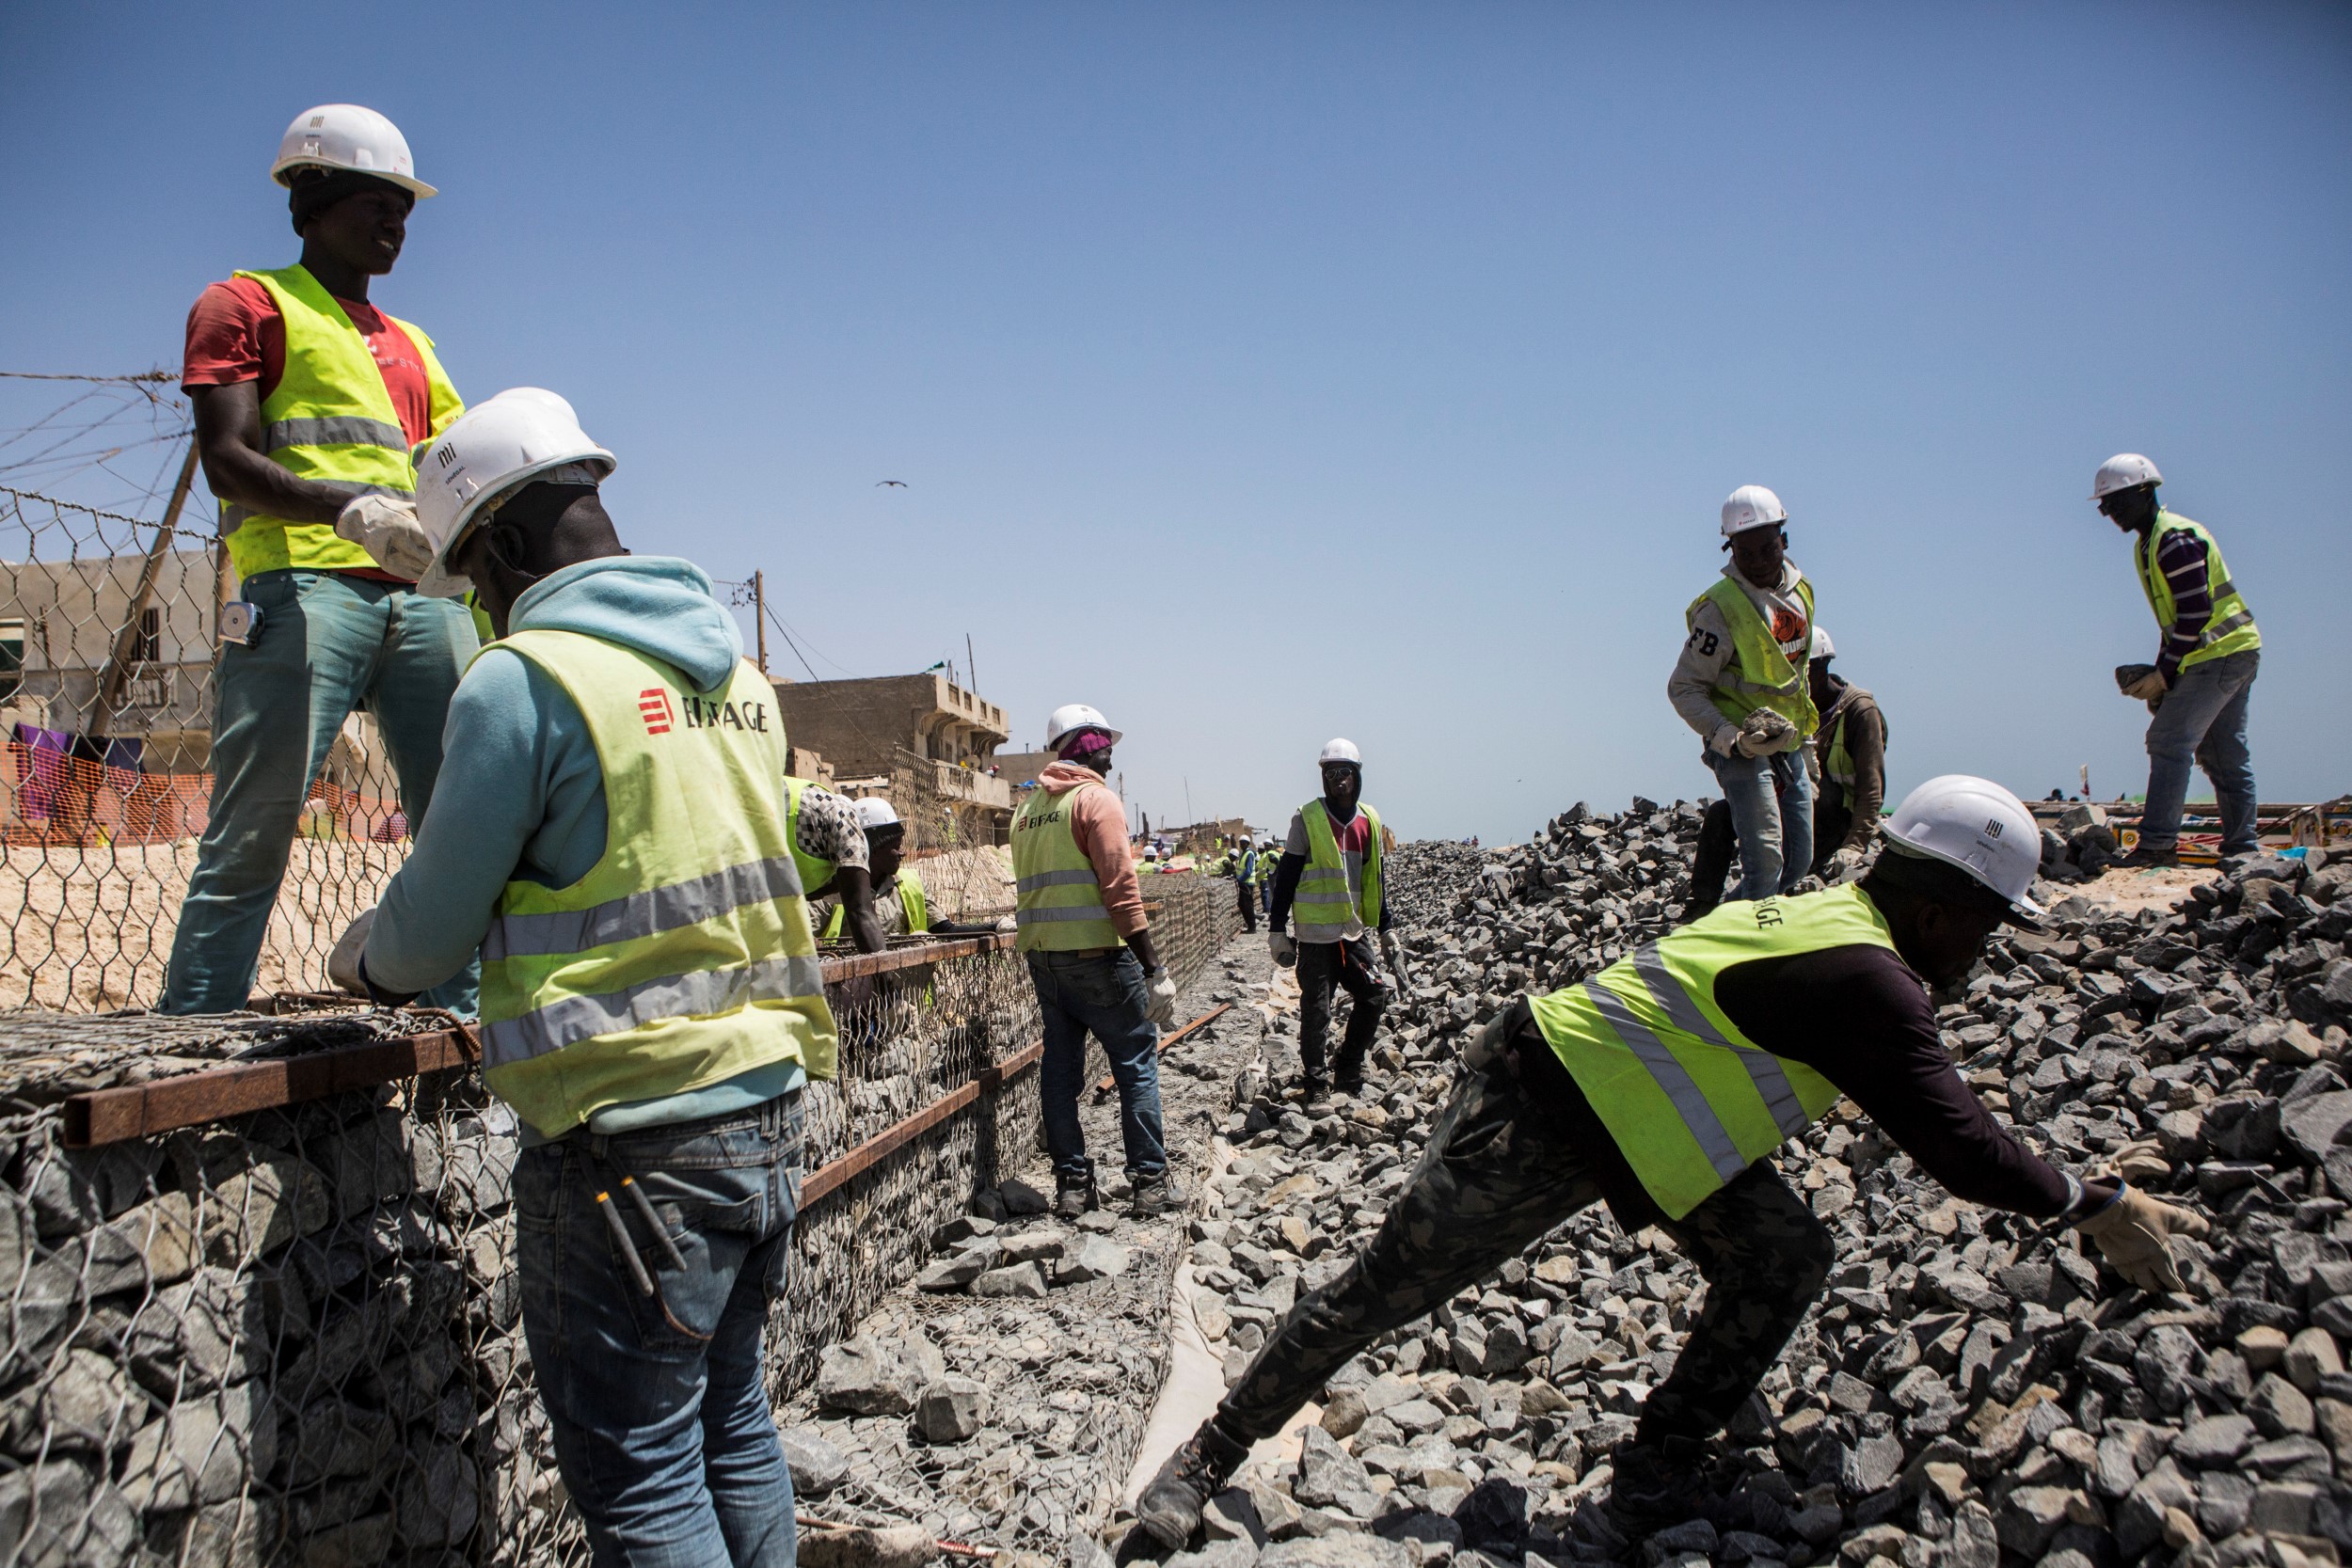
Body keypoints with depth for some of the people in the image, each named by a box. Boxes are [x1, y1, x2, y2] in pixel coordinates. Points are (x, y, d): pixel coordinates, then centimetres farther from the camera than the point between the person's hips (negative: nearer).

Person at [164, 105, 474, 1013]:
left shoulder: (409, 343, 32)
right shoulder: (245, 305, 13)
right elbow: (229, 460, -3)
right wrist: (353, 511, -21)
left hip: (423, 595, 6)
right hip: (305, 588, -6)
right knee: (253, 834, -10)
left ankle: (463, 1022, 2)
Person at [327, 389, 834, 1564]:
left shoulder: (524, 681, -13)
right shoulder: (736, 672, 9)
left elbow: (432, 930, -6)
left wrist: (363, 960, 17)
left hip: (629, 1136, -7)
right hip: (764, 1103, 8)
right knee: (731, 1419, 22)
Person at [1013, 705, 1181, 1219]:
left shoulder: (1027, 809, 14)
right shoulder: (1096, 798, -8)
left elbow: (1033, 888, 15)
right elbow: (1120, 888, -16)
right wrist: (1154, 968, -16)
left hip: (1041, 957, 7)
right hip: (1097, 954, -7)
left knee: (1061, 1065, 10)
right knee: (1136, 1062, 3)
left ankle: (1072, 1183, 13)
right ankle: (1149, 1180, 4)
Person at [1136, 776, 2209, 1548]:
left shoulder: (1826, 918, 9)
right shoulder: (1867, 977, -21)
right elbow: (1956, 1145, -20)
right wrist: (2093, 1206, -6)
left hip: (1634, 1117, 10)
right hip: (1537, 1116, -10)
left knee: (1786, 1257, 1)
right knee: (1384, 1288, -1)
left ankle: (1656, 1478, 11)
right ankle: (1206, 1458, 14)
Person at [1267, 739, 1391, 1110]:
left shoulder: (1369, 821, 9)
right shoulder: (1306, 818, -5)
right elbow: (1286, 877, -4)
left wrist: (1385, 927, 18)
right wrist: (1276, 929, -7)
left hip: (1355, 931, 5)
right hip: (1316, 933, -5)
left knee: (1375, 995, 3)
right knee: (1316, 1011, -1)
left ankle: (1348, 1071, 19)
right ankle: (1316, 1085, 10)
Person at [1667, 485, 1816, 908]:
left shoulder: (1801, 589, 6)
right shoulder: (1721, 607, -17)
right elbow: (1683, 688, -15)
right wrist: (1729, 738, -25)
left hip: (1789, 746, 7)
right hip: (1742, 747, -7)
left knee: (1799, 862, 10)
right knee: (1765, 862, -17)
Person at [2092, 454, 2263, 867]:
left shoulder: (2175, 540, -15)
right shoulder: (2149, 543, 16)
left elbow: (2196, 614, -20)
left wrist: (2163, 674, -17)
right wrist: (2159, 675, 11)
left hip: (2218, 654, -10)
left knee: (2169, 742, -12)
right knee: (2225, 754, 12)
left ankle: (2157, 845, -13)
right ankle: (2242, 845, 17)